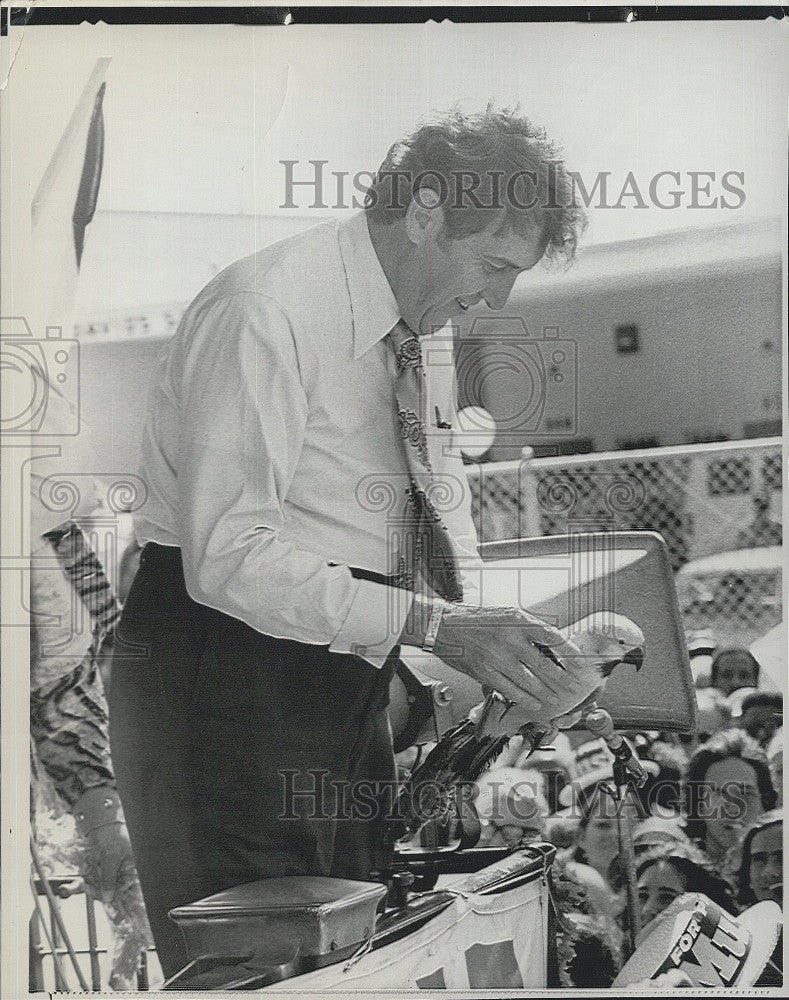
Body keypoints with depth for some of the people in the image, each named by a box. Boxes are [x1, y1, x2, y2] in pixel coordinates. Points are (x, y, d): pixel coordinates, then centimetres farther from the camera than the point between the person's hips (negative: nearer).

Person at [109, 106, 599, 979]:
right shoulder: (265, 313, -18)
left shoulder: (422, 338, 9)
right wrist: (431, 623, -28)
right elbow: (229, 556, -25)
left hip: (349, 687, 9)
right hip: (220, 677, -9)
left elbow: (441, 515, 15)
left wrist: (496, 646, -5)